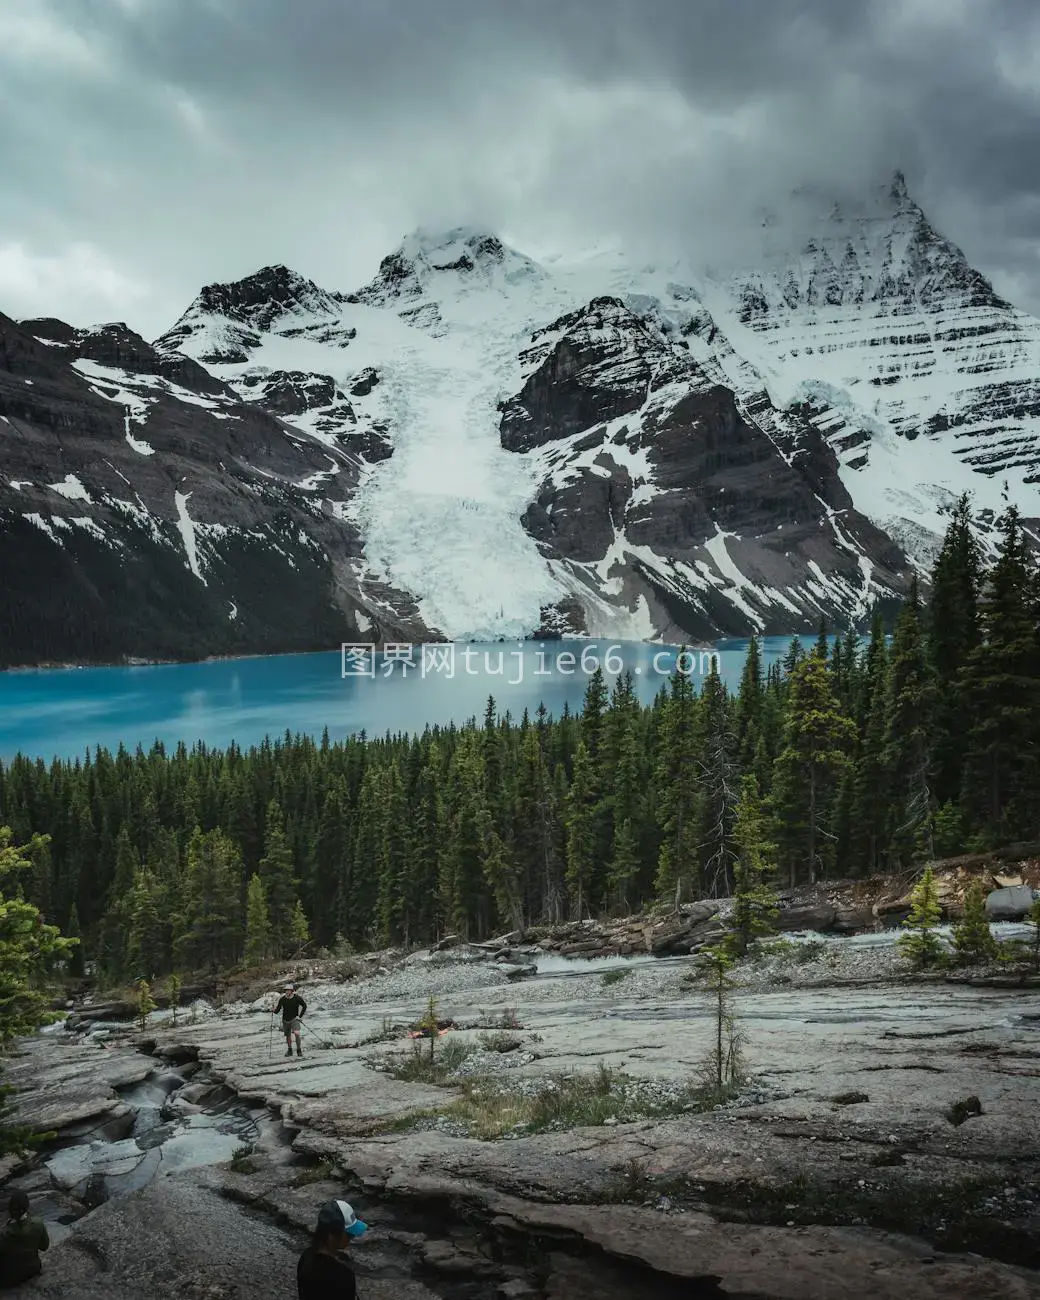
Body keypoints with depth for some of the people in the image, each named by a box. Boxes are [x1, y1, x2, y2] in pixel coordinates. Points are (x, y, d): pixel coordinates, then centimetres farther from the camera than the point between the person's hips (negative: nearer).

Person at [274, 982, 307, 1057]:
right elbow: (277, 1011, -5)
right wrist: (275, 1009, -28)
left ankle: (299, 1050, -6)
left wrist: (300, 1016, -5)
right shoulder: (282, 999, -9)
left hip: (294, 1019, -3)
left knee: (296, 1033, -21)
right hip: (285, 1020, 3)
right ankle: (289, 1050, 34)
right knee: (288, 1036, 11)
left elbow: (304, 1006, 0)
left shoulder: (297, 998, -13)